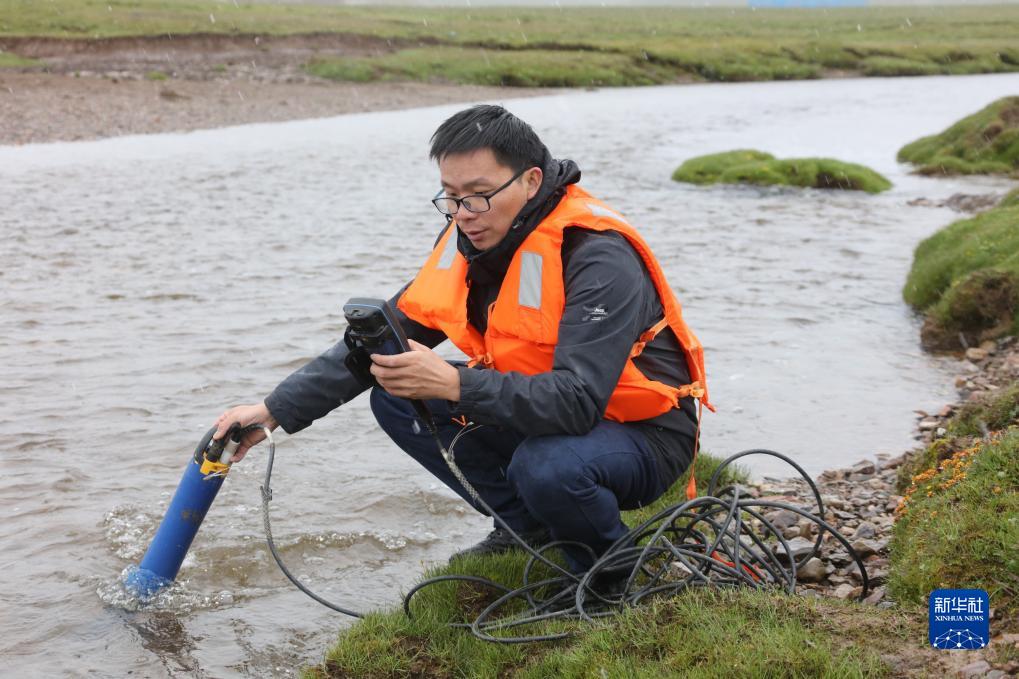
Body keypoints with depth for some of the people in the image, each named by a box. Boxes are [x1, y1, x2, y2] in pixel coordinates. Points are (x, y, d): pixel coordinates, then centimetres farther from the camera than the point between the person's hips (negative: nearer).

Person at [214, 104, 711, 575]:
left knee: (547, 467, -39)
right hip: (541, 417, 7)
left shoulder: (599, 258, -27)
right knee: (396, 399, -3)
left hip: (642, 433, -7)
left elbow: (576, 401, -37)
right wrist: (277, 409, -6)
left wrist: (454, 385, -43)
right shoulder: (473, 238, -4)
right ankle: (529, 527, 8)